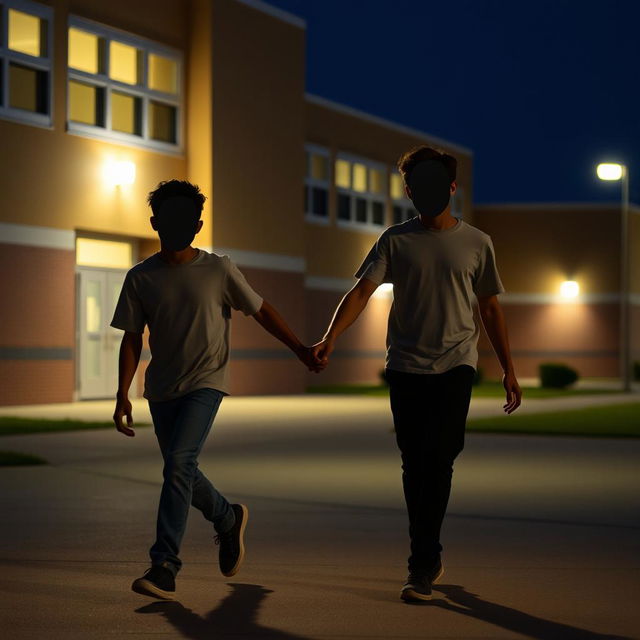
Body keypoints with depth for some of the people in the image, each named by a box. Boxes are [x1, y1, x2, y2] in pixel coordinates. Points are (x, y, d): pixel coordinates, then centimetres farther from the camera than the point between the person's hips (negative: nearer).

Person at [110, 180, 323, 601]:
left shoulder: (219, 270, -5)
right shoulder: (140, 278, 1)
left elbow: (261, 311, 5)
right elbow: (132, 338, 4)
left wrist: (301, 351, 4)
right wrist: (123, 395, -4)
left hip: (206, 382, -4)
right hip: (162, 388, 4)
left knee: (179, 462, -21)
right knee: (181, 471, 10)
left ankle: (164, 567, -23)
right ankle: (229, 519, 40)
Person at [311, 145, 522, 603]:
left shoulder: (477, 244, 7)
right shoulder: (396, 241, 5)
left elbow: (490, 309, 14)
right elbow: (362, 291, -6)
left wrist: (508, 370, 11)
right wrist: (331, 337, -22)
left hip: (456, 364, -1)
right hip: (405, 366, 1)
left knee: (438, 458, -13)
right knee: (415, 464, 1)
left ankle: (423, 564, -7)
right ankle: (428, 560, 12)